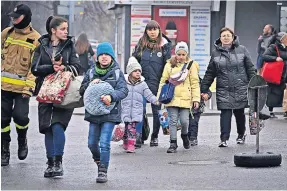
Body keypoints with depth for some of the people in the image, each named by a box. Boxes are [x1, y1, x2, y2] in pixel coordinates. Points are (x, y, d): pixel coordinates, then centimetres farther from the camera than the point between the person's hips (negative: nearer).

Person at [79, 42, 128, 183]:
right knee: (92, 143, 9)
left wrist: (111, 96, -30)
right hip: (94, 112, 4)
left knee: (104, 143, -12)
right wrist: (90, 84, -11)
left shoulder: (117, 73, 0)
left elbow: (124, 90, -12)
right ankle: (98, 159, 38)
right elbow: (81, 91, 10)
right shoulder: (91, 72, 8)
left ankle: (103, 171, -3)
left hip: (110, 113, -4)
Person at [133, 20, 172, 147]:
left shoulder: (164, 46, 2)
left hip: (157, 84, -1)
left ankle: (155, 137, 19)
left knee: (156, 111, 8)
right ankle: (138, 136, -5)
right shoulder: (141, 45, 7)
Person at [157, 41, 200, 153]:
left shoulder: (191, 65, 5)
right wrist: (159, 96, 7)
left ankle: (184, 135, 26)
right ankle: (173, 143, 8)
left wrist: (196, 99, -1)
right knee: (173, 121, 0)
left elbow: (195, 83, 5)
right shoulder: (169, 65, 8)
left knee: (184, 120, -5)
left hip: (185, 98, -1)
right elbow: (163, 81, 13)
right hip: (171, 98, 1)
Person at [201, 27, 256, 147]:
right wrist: (204, 89, 6)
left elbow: (250, 69, 5)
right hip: (223, 89, 0)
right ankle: (224, 139, -10)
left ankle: (241, 134, 32)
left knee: (239, 112, 10)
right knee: (225, 113, -8)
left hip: (240, 88, 0)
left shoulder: (242, 50, 2)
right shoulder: (215, 53, 6)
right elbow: (210, 73, 9)